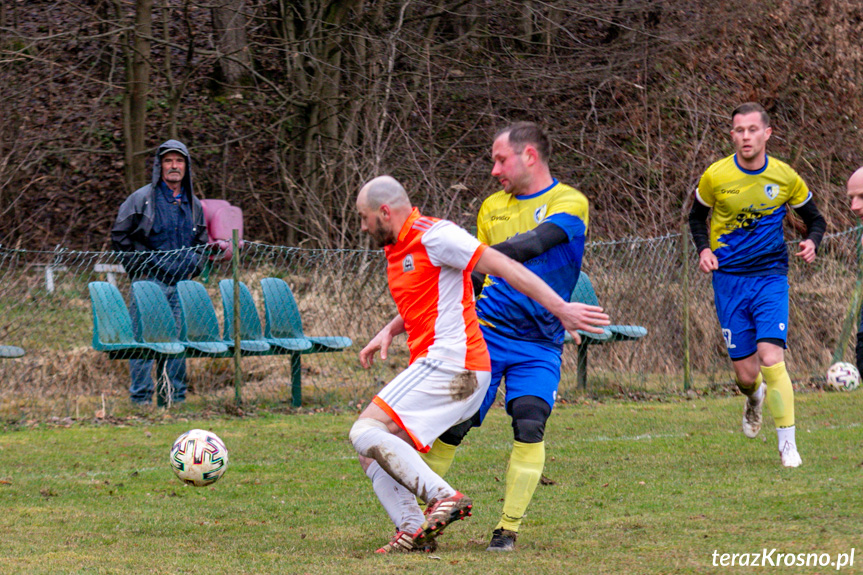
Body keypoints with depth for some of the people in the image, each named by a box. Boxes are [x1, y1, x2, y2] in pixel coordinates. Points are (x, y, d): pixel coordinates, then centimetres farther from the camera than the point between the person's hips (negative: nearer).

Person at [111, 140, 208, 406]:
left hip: (181, 284, 5)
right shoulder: (142, 198, -1)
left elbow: (201, 241, 28)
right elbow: (120, 235, 0)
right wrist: (138, 270, -5)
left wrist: (194, 268, 12)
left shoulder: (193, 204, 15)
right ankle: (141, 398, -3)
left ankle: (174, 398, 12)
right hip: (149, 282, -5)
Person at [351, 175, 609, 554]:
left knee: (366, 433, -18)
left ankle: (443, 497, -24)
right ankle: (412, 531, -6)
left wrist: (560, 309, -17)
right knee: (372, 454, 6)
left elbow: (503, 267, -14)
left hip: (449, 363, -10)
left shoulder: (433, 235, -11)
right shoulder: (396, 249, 19)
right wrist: (389, 332, 16)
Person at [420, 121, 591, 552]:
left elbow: (533, 245, -24)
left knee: (529, 427, -19)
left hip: (539, 343, -3)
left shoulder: (569, 203, -6)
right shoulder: (492, 207, 12)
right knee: (451, 424, -4)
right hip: (485, 331, 3)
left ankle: (508, 529, -8)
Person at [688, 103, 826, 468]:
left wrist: (811, 242, -10)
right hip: (729, 278, 1)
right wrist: (704, 250, -5)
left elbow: (814, 219, 12)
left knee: (771, 358, -18)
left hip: (771, 277, -1)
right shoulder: (716, 176, -5)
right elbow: (697, 216, 14)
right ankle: (755, 398, 39)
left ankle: (787, 444, -8)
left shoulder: (785, 177, -4)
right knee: (746, 373, 0)